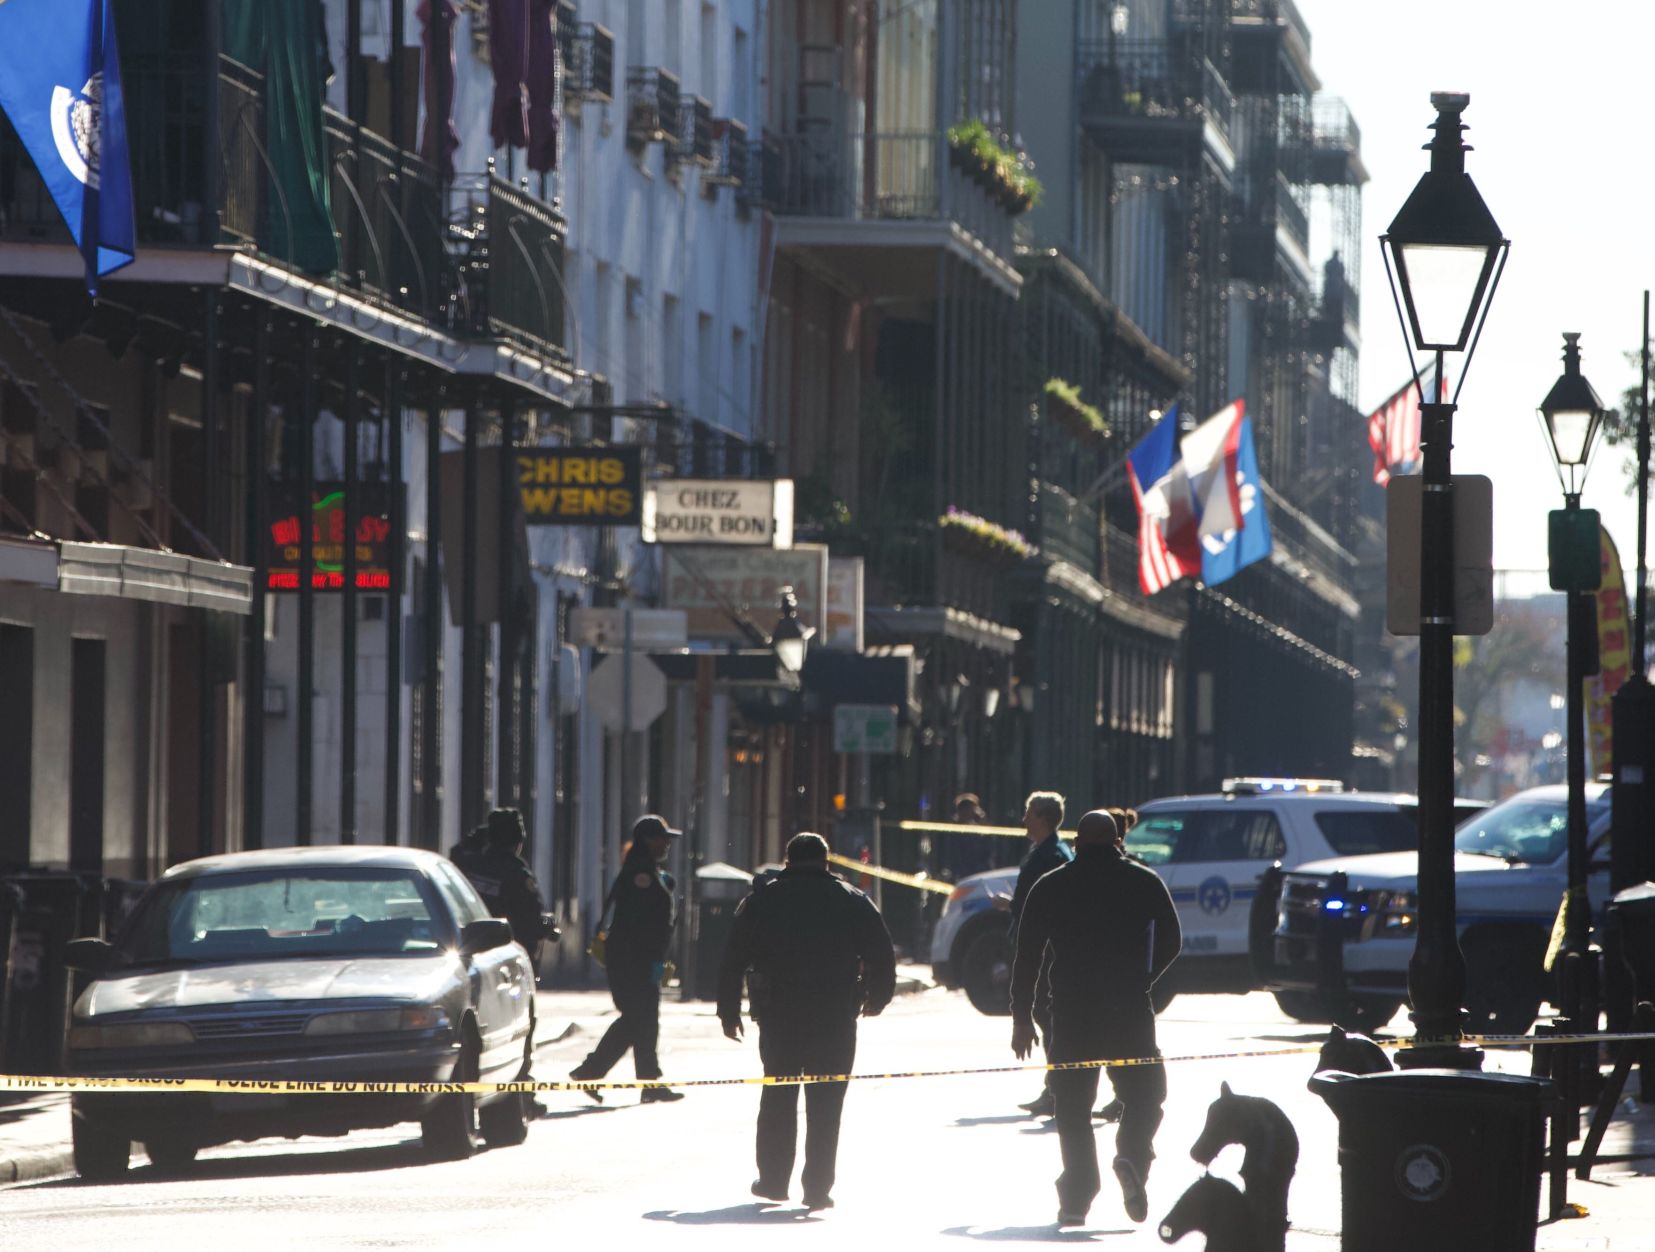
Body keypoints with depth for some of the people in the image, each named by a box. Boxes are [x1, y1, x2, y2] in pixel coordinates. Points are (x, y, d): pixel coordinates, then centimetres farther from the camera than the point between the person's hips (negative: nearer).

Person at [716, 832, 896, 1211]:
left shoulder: (761, 900, 5)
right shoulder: (851, 901, 4)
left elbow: (733, 959, 4)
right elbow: (882, 955, 3)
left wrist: (729, 1011, 11)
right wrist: (876, 999, 18)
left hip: (777, 1013, 1)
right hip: (836, 1017, -1)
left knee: (778, 1096, 14)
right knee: (825, 1102, 1)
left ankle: (773, 1179, 14)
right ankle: (818, 1187, -3)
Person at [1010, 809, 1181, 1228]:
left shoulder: (1050, 887, 6)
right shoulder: (1144, 882, 5)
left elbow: (1027, 955, 5)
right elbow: (1170, 942, 7)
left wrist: (1022, 1017, 10)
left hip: (1070, 1010, 1)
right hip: (1129, 1007, -1)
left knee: (1073, 1106, 6)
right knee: (1144, 1093, 9)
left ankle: (1076, 1197, -2)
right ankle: (1132, 1155, -19)